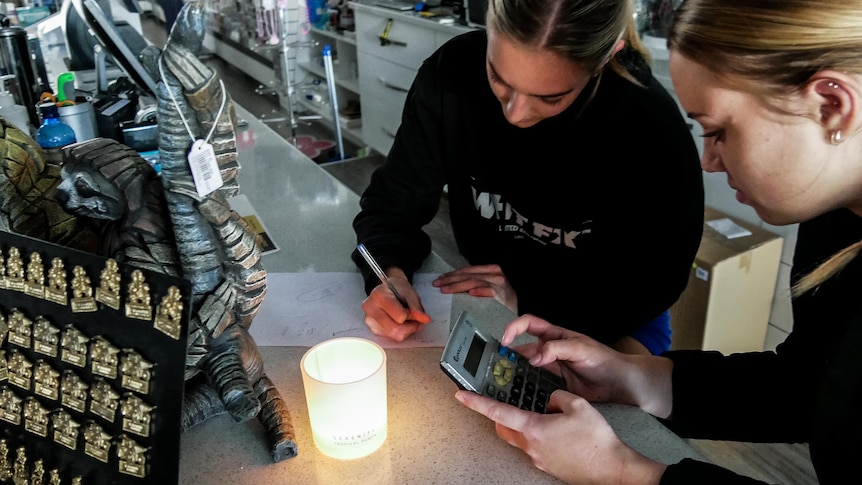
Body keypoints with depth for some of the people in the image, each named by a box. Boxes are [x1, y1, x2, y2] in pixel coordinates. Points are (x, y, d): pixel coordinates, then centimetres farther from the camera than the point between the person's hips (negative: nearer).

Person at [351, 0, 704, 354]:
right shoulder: (453, 74, -18)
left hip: (607, 324, -3)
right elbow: (393, 202, -10)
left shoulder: (650, 128, -24)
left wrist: (528, 293, -23)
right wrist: (390, 275, -29)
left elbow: (651, 285, -15)